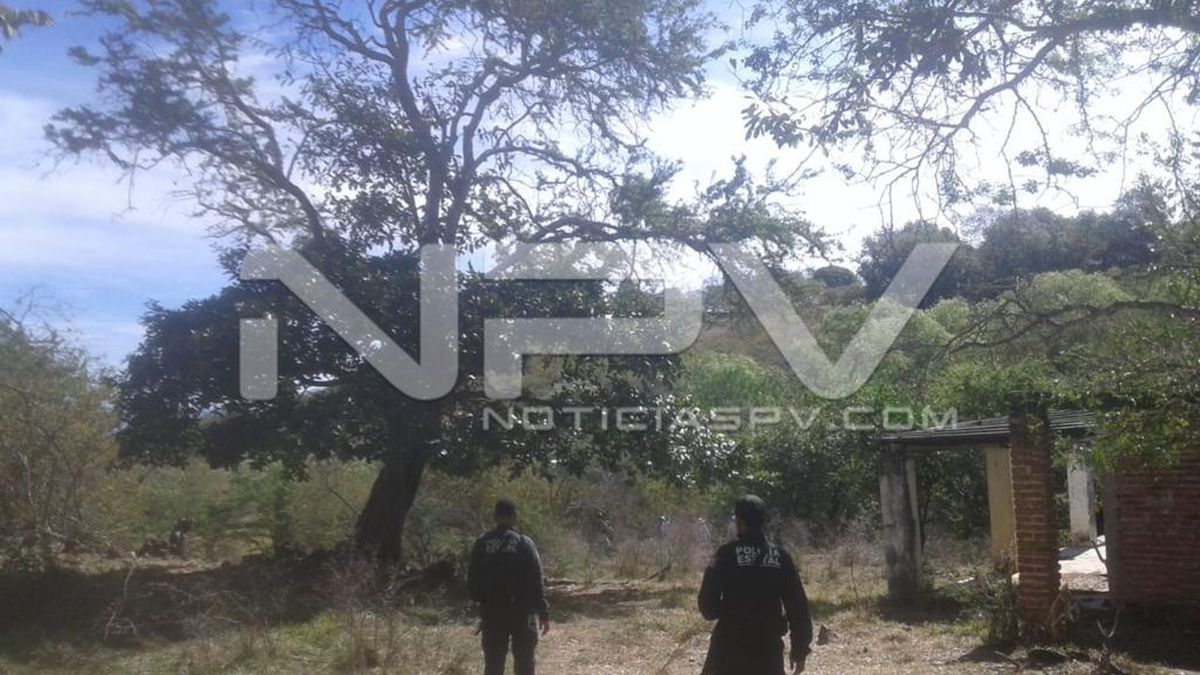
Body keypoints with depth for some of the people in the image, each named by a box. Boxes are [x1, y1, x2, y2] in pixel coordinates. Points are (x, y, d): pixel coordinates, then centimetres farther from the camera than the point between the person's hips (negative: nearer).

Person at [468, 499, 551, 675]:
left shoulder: (481, 544, 1)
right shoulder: (524, 543, -7)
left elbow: (472, 579, 6)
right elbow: (536, 581, -8)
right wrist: (544, 613, -3)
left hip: (491, 612, 3)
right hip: (521, 611, -3)